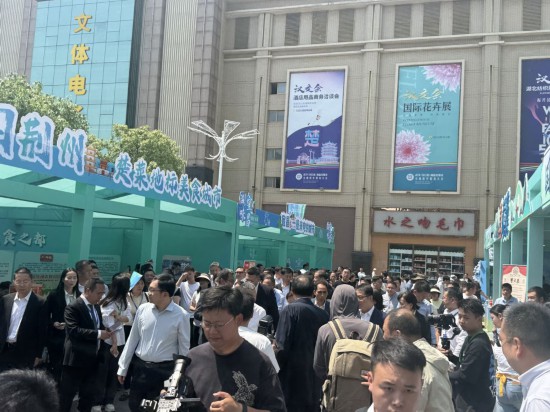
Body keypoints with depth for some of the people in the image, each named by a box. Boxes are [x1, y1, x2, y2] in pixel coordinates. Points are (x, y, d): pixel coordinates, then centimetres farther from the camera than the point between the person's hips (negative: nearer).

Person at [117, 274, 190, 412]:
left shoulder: (181, 315, -13)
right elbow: (133, 339, 6)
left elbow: (184, 348, -6)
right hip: (140, 367, 4)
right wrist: (122, 367, 8)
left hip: (164, 370, -4)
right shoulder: (143, 309, -2)